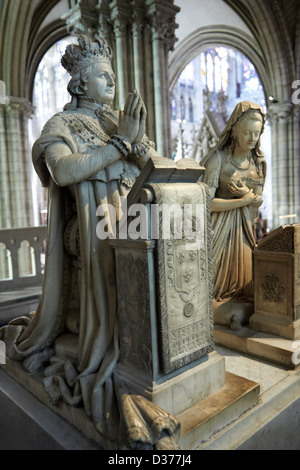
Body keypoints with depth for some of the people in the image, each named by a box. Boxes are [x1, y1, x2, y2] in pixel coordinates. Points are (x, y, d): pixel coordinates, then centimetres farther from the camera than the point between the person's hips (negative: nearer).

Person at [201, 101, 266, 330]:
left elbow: (258, 200, 14)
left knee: (245, 282, 5)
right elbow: (206, 202, -17)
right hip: (219, 229, -5)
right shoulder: (217, 158, -10)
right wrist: (243, 201, -11)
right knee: (212, 282, -4)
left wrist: (251, 195, -7)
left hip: (244, 229, 6)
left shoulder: (258, 161, 7)